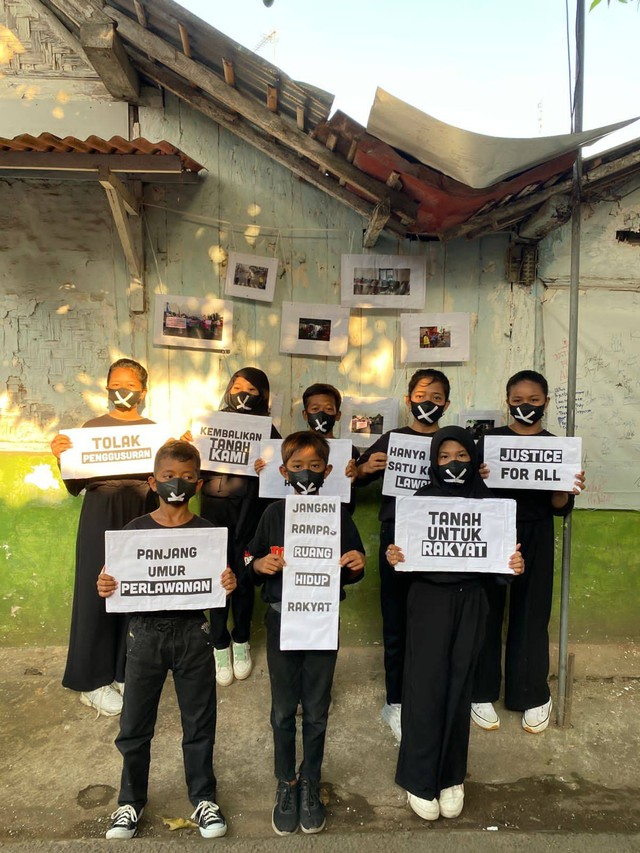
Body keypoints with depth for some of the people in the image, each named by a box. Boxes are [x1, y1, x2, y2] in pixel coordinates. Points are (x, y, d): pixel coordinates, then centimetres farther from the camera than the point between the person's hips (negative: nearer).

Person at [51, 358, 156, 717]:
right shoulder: (92, 427, 3)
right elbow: (75, 487, 1)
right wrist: (62, 457, -16)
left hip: (142, 514, 1)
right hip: (101, 516, -1)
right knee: (98, 592, 2)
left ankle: (128, 672, 22)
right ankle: (94, 678, 18)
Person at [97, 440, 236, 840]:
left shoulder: (207, 531, -3)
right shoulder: (136, 529, -2)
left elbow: (219, 585, 0)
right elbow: (121, 584, 2)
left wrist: (228, 585, -21)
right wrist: (105, 588, -19)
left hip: (193, 633, 0)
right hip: (146, 633, 1)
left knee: (199, 721, 13)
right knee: (135, 724, 13)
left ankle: (204, 798, 33)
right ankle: (131, 800, 37)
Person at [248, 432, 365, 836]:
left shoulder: (338, 514, -4)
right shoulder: (275, 513, -3)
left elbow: (351, 572, 4)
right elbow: (252, 561, 4)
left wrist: (357, 564, -18)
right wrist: (261, 564, -17)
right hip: (282, 620, 0)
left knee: (317, 710, 14)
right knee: (283, 710, 14)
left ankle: (311, 783, 36)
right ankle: (286, 784, 35)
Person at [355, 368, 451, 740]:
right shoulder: (392, 439, 5)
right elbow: (355, 480, 6)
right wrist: (366, 468, -15)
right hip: (397, 541, -1)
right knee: (396, 622, 8)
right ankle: (395, 702, 23)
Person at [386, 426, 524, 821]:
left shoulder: (487, 500, 3)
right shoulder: (422, 498, -2)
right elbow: (406, 551, -4)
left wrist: (515, 566, -18)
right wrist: (393, 557, -26)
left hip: (470, 602, 2)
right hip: (429, 600, -2)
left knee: (459, 687, 10)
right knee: (427, 686, 2)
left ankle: (451, 776, 28)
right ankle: (419, 778, 19)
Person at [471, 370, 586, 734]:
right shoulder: (490, 439, 1)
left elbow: (561, 507, 2)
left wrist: (565, 490, -18)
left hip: (535, 538, 1)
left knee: (531, 612, 8)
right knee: (487, 610, 4)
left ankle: (533, 695, 26)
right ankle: (482, 692, 19)